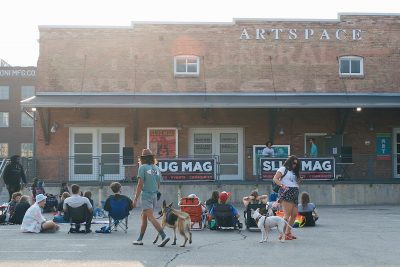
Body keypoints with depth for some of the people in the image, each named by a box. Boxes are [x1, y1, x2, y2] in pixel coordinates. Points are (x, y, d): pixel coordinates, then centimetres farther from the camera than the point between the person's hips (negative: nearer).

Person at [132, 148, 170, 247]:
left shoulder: (142, 168, -9)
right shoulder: (157, 168, 10)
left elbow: (140, 184, -14)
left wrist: (135, 199, -12)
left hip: (146, 195, -7)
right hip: (154, 195, 7)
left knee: (150, 217, -11)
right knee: (144, 217, 16)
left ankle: (164, 236, -23)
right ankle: (140, 239, 21)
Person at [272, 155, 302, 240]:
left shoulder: (294, 172, 25)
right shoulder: (283, 169, 1)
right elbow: (275, 179, -10)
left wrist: (300, 179, 8)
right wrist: (282, 185, -22)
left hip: (294, 194, 8)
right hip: (286, 192, -8)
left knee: (294, 214, 5)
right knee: (287, 214, -13)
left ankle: (288, 232, 15)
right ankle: (283, 234, -13)